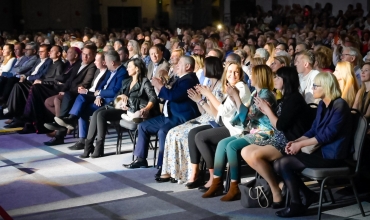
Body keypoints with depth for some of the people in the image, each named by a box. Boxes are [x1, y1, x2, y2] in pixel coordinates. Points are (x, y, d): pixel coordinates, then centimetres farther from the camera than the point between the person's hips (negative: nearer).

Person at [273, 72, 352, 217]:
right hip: (320, 150, 9)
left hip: (332, 155, -9)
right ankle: (308, 195, 6)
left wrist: (301, 144, -18)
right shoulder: (322, 104, 13)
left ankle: (296, 205, -6)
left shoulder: (339, 105, -15)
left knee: (285, 163, -20)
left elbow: (328, 135, -21)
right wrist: (296, 141, -3)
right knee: (278, 164, -5)